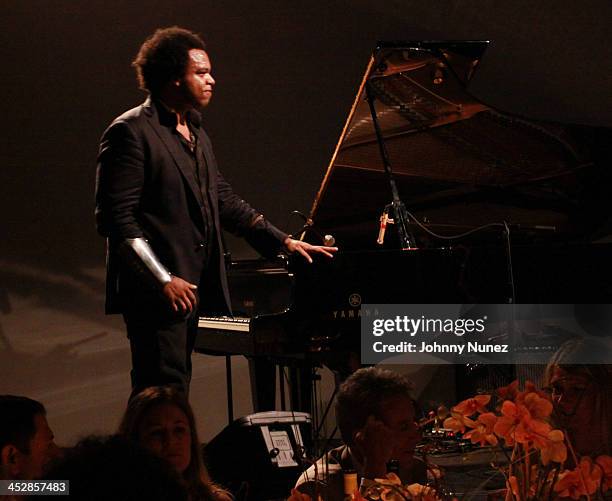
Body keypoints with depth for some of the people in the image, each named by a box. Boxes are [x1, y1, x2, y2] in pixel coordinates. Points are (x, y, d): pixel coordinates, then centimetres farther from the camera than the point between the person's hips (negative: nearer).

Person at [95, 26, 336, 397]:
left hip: (191, 286, 9)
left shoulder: (195, 134, 18)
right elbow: (116, 218, -16)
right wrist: (163, 280, -20)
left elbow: (224, 200, 22)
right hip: (157, 293, -9)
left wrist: (285, 242, 15)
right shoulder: (130, 132, -11)